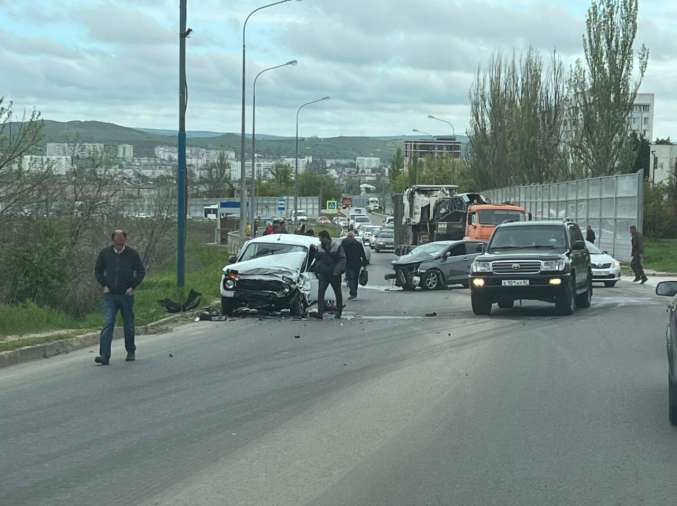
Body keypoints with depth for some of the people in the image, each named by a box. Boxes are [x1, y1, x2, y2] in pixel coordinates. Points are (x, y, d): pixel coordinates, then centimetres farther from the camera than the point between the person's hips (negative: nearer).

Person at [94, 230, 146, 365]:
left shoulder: (132, 254, -1)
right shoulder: (105, 253, 2)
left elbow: (141, 272, 6)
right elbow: (97, 271, 13)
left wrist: (133, 286, -4)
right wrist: (104, 285, 0)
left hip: (126, 295, 0)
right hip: (110, 296, 0)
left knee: (129, 326, 10)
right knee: (107, 324, -12)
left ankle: (131, 352, 28)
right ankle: (104, 355, -19)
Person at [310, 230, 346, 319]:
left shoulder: (337, 246, -6)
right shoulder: (320, 248, 6)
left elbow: (342, 260, -8)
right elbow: (317, 260, 19)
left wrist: (337, 270, -20)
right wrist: (316, 270, 8)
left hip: (334, 274, -3)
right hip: (323, 274, 3)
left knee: (338, 293, 10)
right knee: (320, 291, -14)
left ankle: (339, 312, 24)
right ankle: (320, 313, -20)